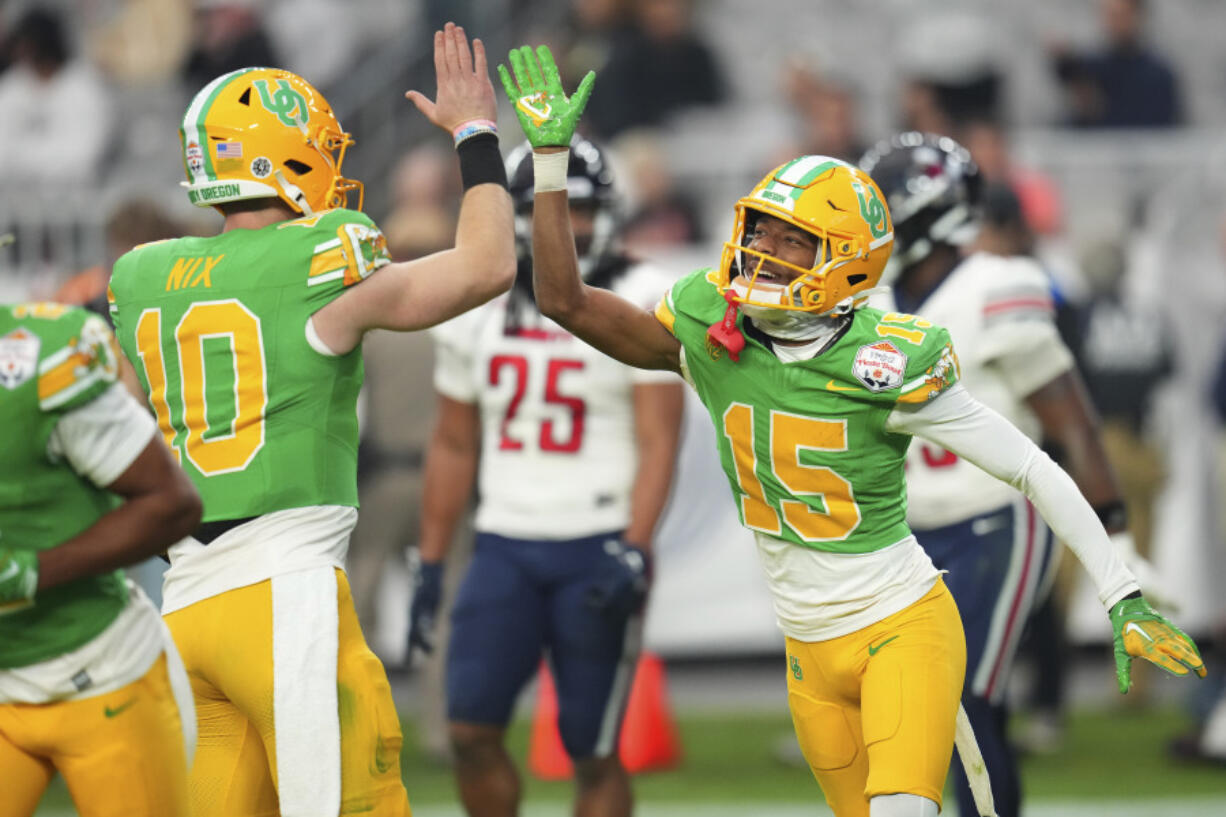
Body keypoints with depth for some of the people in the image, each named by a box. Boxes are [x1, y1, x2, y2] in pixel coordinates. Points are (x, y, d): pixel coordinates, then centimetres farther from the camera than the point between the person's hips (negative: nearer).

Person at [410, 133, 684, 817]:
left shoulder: (641, 304, -5)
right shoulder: (479, 308, 9)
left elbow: (658, 440, -9)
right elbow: (455, 445, 16)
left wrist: (634, 553, -21)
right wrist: (431, 565, 14)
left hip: (600, 548, -4)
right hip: (505, 548, 4)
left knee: (593, 751, -1)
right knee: (473, 730, -6)